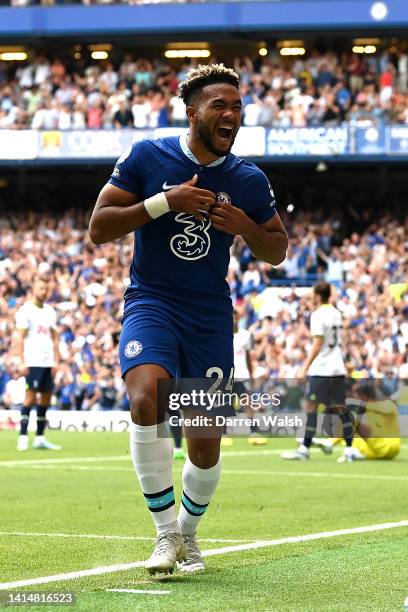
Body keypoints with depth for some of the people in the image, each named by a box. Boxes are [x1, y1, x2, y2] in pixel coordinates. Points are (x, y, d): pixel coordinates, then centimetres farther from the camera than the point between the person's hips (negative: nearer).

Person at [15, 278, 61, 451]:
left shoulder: (50, 311, 15)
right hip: (32, 362, -6)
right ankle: (23, 437, -6)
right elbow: (20, 338, -7)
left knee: (46, 398, 5)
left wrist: (56, 360, 9)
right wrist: (22, 362, -13)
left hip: (47, 361, 6)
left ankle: (40, 438, 9)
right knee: (30, 397, -9)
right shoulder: (26, 310, -3)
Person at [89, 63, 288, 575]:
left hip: (210, 315, 2)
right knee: (146, 399, -29)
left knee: (205, 444, 1)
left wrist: (245, 226, -9)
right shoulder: (147, 157, -4)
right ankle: (166, 533, -15)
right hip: (151, 302, -2)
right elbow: (98, 228, -6)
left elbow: (277, 251, 13)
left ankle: (188, 533, 30)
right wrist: (164, 202, -18)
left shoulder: (249, 181, 2)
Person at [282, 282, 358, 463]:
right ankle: (350, 450, 2)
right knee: (341, 409, 6)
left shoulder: (318, 315, -11)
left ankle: (304, 448, -3)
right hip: (338, 368, 7)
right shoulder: (336, 313, 12)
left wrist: (305, 368, -14)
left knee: (311, 407, -3)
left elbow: (318, 345, -15)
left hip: (320, 369, -7)